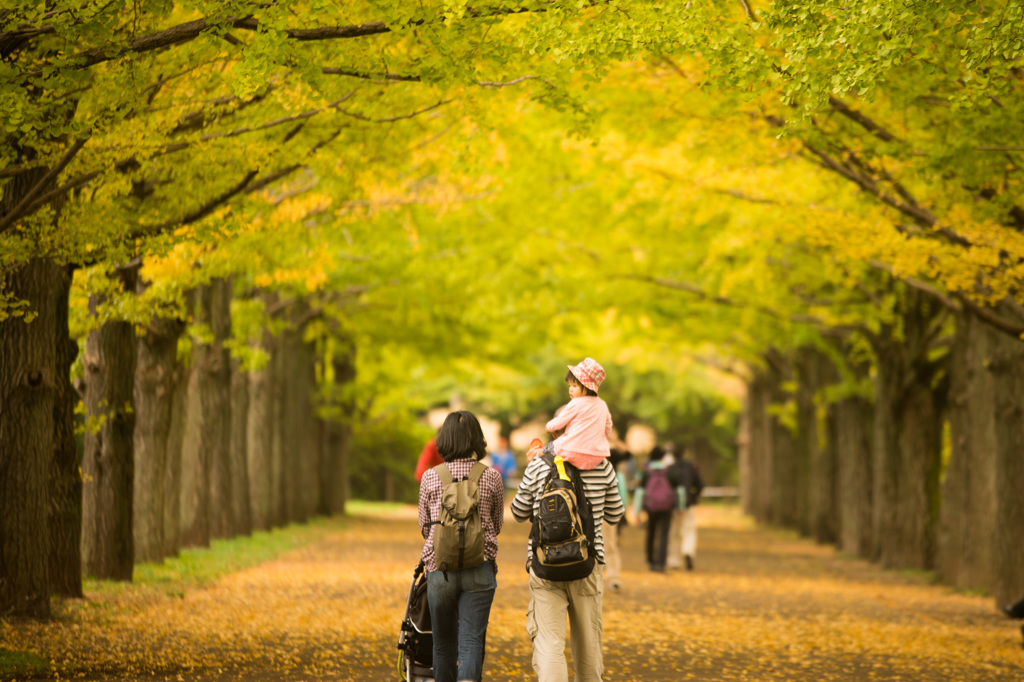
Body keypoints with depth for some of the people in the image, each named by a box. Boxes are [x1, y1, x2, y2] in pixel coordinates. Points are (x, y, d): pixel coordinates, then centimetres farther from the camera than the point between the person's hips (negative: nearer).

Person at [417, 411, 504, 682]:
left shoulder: (430, 477, 0)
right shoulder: (491, 478, 0)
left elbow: (424, 526, 12)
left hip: (439, 567, 1)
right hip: (480, 568, -1)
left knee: (443, 642, 14)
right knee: (471, 642, -3)